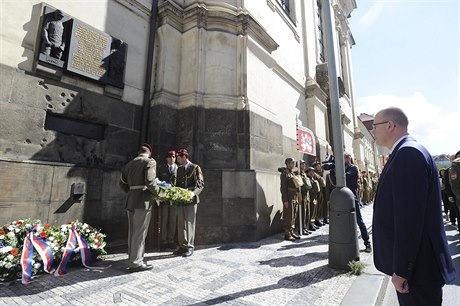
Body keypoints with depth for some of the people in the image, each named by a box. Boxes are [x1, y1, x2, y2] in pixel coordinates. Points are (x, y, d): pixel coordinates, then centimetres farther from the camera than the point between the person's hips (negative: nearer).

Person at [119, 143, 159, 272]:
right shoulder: (150, 162, -6)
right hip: (143, 201, -7)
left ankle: (132, 258, 29)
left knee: (132, 232, 16)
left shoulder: (129, 164, 16)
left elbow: (122, 183, 19)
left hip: (131, 201, 8)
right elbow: (150, 181, -19)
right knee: (140, 233, -1)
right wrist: (158, 192, -4)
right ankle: (136, 263, 6)